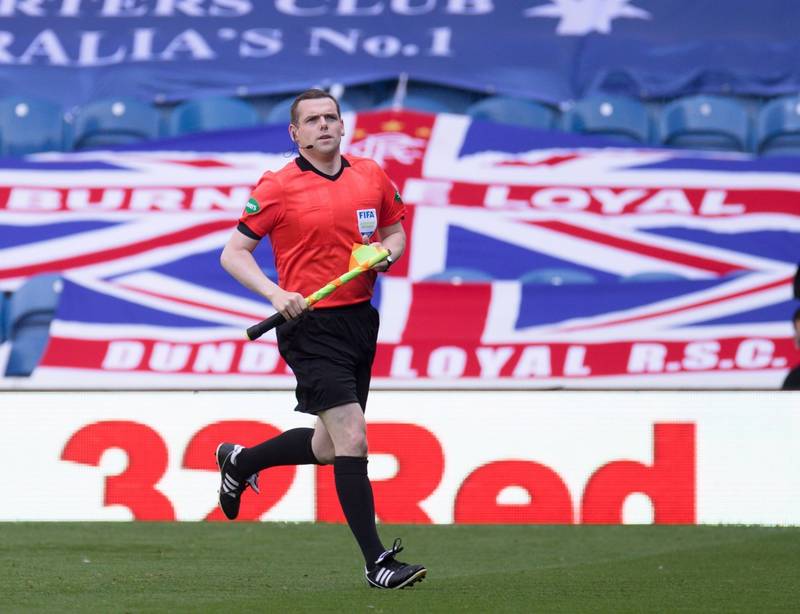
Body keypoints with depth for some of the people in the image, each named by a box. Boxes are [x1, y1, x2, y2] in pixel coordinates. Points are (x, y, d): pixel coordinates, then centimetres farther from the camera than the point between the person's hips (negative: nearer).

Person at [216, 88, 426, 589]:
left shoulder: (372, 177, 7)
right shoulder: (278, 187, -7)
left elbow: (395, 232, 21)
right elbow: (234, 253, -4)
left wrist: (384, 253, -2)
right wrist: (275, 293, -19)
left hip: (359, 319, 6)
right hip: (310, 325, -6)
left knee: (328, 446, 16)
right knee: (352, 440, -14)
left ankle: (241, 460, 42)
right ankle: (376, 562, -10)